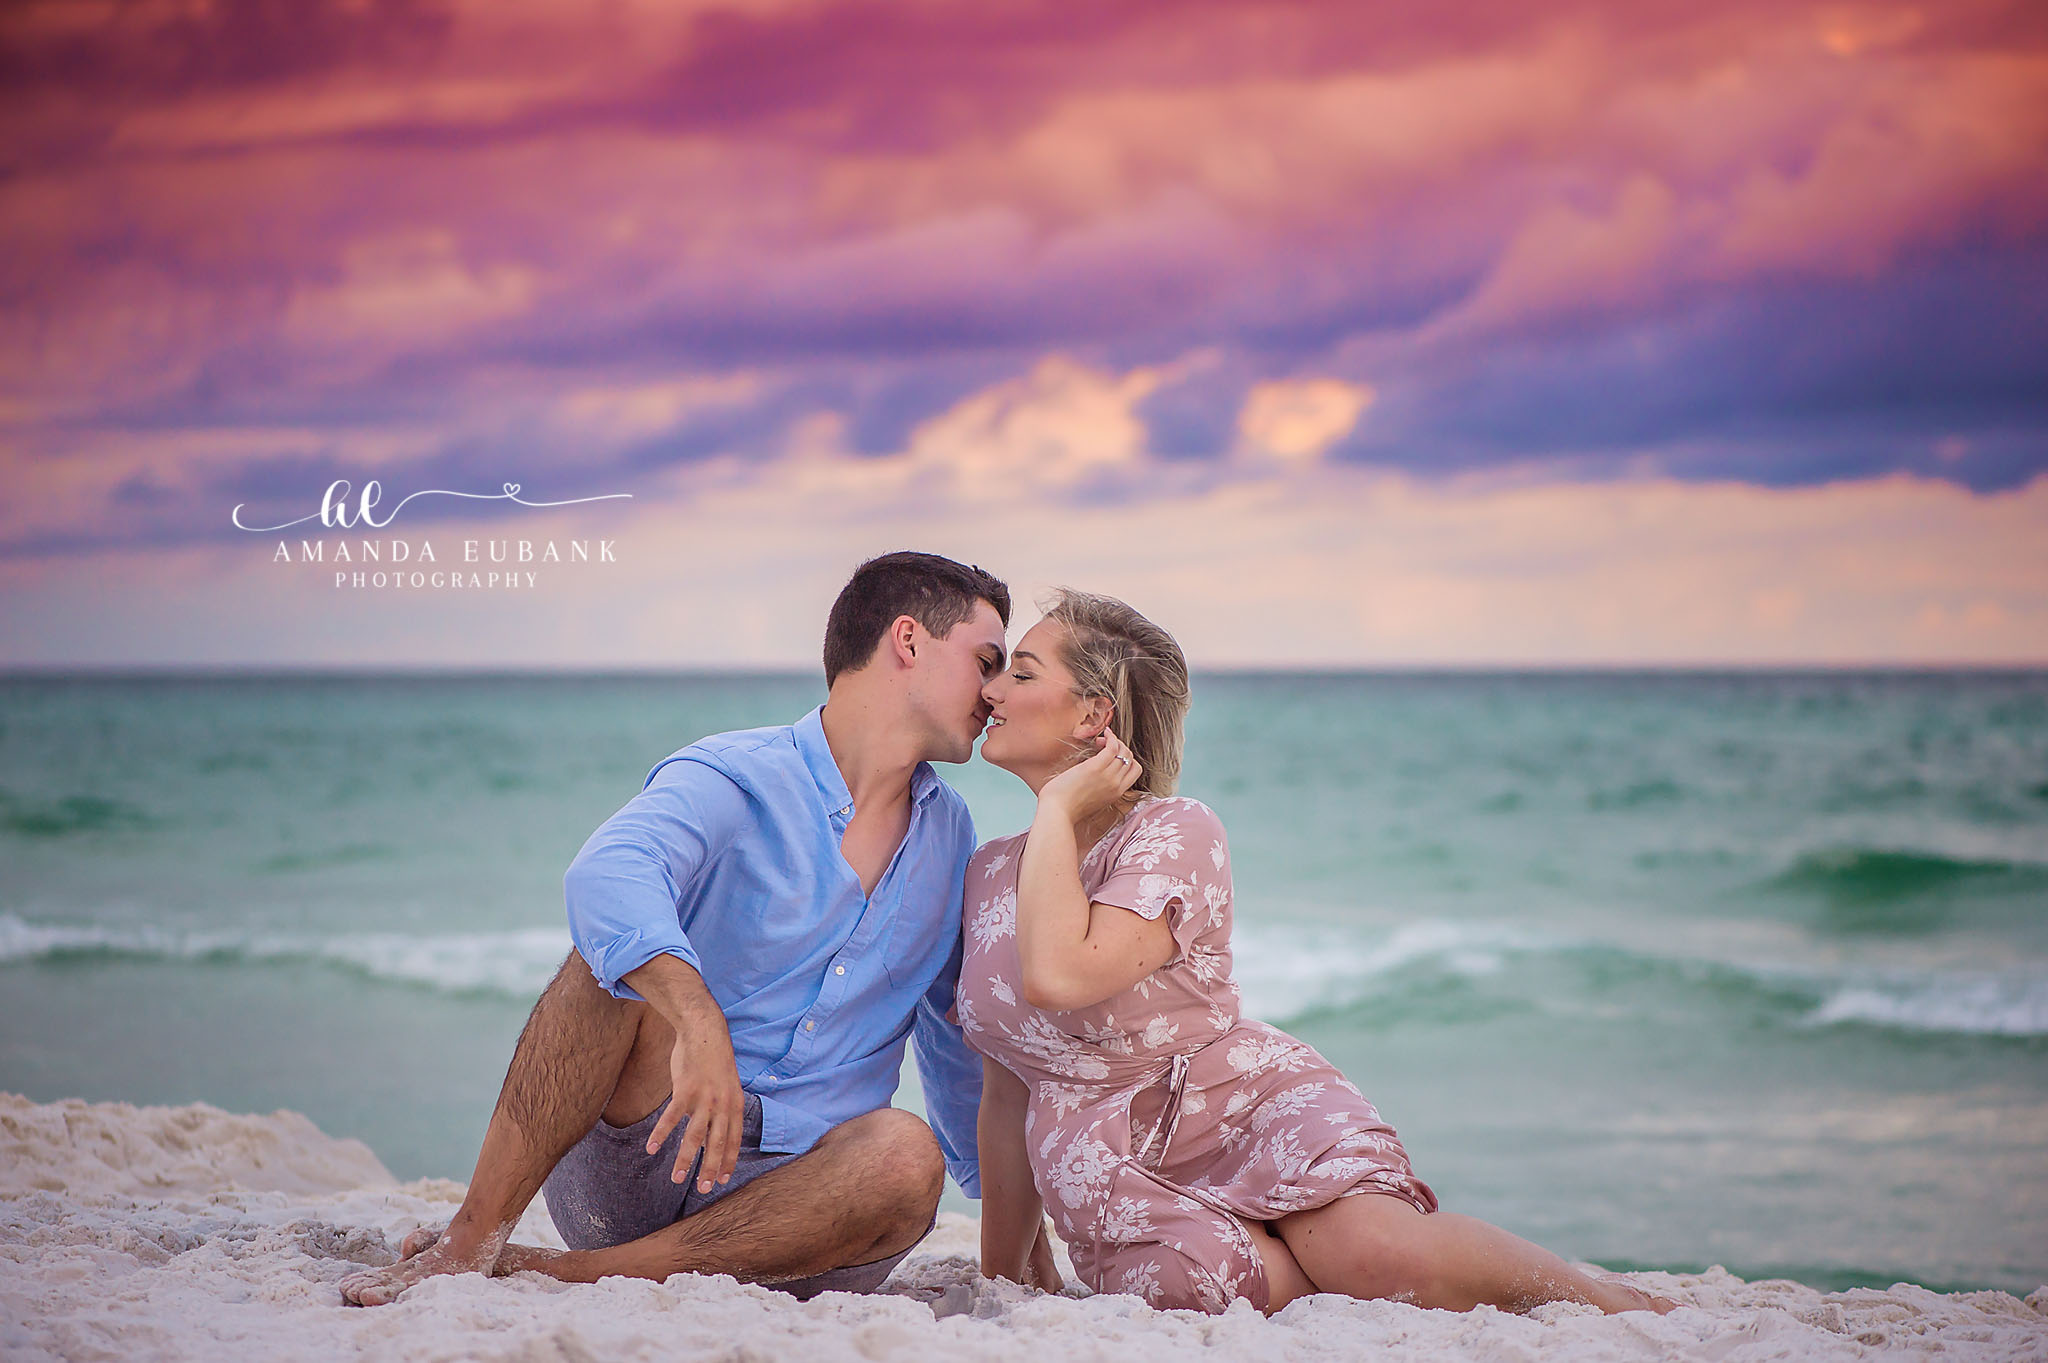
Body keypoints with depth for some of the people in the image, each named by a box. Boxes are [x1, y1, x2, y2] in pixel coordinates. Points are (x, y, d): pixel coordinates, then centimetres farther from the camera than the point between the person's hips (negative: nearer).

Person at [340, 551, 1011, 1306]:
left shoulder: (948, 833, 14)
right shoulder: (731, 780, -7)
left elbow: (957, 1039, 28)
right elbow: (607, 876, -30)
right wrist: (701, 1022, -48)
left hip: (783, 1197, 4)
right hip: (636, 1171, -4)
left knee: (905, 1156, -32)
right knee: (625, 952, -29)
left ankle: (557, 1275, -28)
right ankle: (472, 1238, -29)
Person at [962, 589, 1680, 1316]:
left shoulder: (1176, 833, -6)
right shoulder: (989, 875, 12)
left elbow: (1059, 975, -25)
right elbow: (1006, 1094, 19)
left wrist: (1058, 806, -12)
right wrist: (1005, 1276, 21)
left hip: (1254, 1101, -3)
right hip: (1113, 1181, 4)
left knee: (1374, 1250, -34)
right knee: (1199, 1281, -33)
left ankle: (1620, 1305, -12)